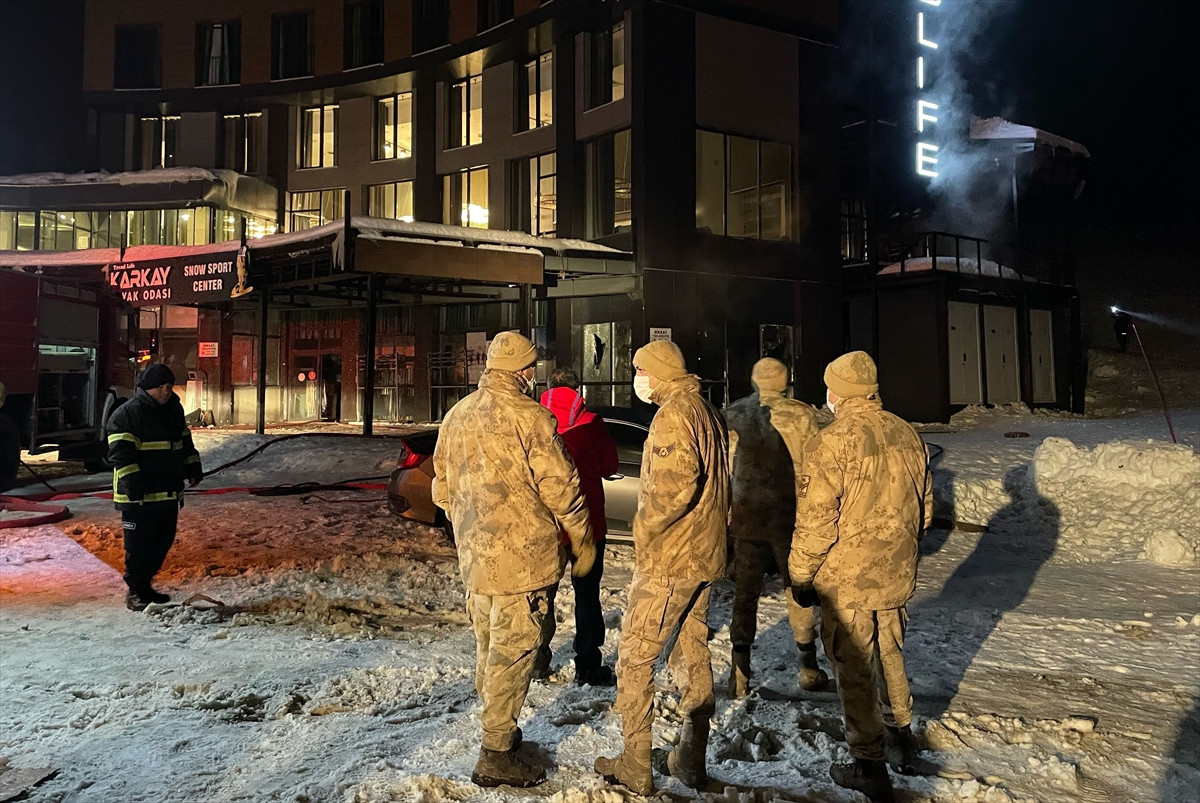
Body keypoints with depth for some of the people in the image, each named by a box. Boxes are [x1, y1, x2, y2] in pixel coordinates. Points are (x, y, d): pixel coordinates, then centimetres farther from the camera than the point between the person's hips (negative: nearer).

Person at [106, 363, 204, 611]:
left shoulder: (174, 410, 12)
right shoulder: (127, 414, -12)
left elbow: (185, 441, 24)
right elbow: (120, 452, -18)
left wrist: (192, 466, 14)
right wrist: (132, 480, -26)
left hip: (169, 493, 8)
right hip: (139, 496, -8)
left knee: (163, 541, 14)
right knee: (139, 544, -1)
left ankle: (145, 585, 28)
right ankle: (135, 593, 11)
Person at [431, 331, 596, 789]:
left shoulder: (456, 416, 7)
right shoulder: (529, 416, -16)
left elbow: (442, 488, 14)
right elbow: (561, 489, -14)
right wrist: (583, 544, -1)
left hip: (474, 557, 7)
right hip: (523, 557, -7)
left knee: (488, 647, 19)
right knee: (512, 652, 2)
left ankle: (498, 729, 34)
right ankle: (497, 755, 10)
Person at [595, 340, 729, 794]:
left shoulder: (673, 415, -16)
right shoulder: (708, 413, 13)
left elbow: (673, 485, -28)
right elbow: (722, 482, 16)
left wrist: (644, 530, -16)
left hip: (668, 559, -9)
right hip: (705, 555, 10)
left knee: (635, 658, 1)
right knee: (693, 653, 16)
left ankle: (635, 767, 8)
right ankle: (691, 761, 25)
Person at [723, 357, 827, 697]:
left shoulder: (731, 416, 0)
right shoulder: (801, 415, -8)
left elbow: (722, 471, 4)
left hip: (744, 516, 2)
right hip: (789, 516, -1)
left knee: (745, 592, 8)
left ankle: (740, 673, 7)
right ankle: (808, 668, 23)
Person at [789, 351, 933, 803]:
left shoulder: (833, 441, -20)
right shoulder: (908, 435, 1)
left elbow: (815, 521, -19)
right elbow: (925, 507, 11)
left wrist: (801, 575, -7)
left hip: (847, 579, -6)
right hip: (897, 575, 7)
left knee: (854, 669, 7)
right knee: (890, 655, 25)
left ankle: (869, 767, 17)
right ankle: (901, 732, 43)